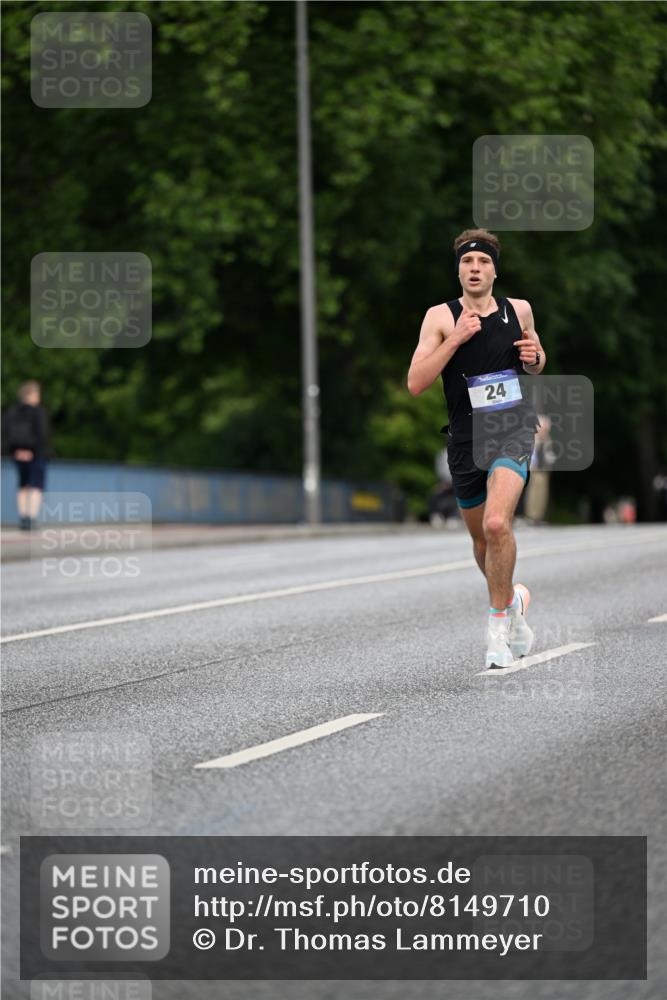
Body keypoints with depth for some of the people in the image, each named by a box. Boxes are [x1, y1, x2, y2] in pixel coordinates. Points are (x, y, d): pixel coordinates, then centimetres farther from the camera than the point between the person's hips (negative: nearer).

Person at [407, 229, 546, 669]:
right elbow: (415, 383, -12)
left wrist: (535, 356, -3)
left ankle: (499, 623, -10)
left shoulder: (519, 310, 4)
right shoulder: (441, 317, -4)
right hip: (466, 437, 2)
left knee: (496, 524, -24)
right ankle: (513, 598, 45)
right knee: (482, 540, 15)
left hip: (514, 428, -1)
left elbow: (536, 365, 22)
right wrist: (455, 339, -21)